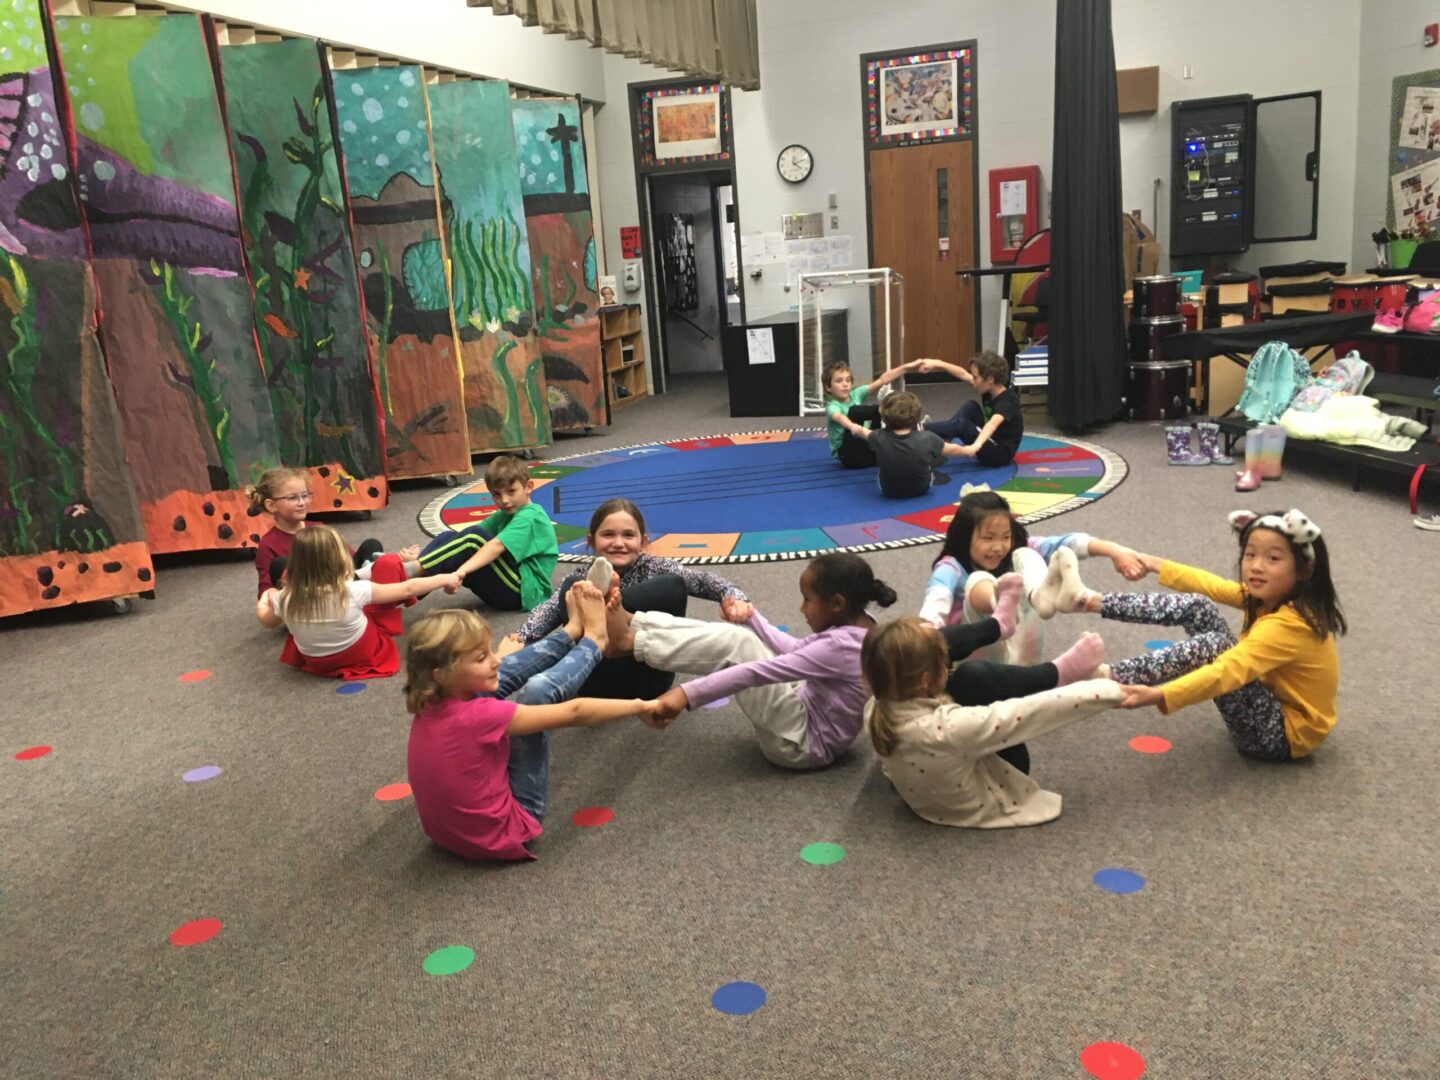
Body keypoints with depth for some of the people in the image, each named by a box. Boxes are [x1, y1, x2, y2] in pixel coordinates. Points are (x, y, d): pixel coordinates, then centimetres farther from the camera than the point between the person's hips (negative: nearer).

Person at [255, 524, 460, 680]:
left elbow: (267, 620, 3)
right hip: (365, 655, -3)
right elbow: (406, 589, -18)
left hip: (315, 662, 4)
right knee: (388, 563, -4)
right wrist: (443, 579, -2)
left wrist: (265, 600, 25)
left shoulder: (286, 599, -22)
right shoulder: (352, 592, -31)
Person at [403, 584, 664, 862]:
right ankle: (594, 639, 13)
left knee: (498, 681, 4)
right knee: (538, 689, -14)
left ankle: (574, 631, 21)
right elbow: (574, 712, -23)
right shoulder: (477, 716, -32)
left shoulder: (429, 704, -10)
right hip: (502, 834, -7)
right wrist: (639, 706, -12)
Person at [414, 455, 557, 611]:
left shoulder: (529, 517, -12)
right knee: (448, 538, -4)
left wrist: (462, 570, -41)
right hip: (508, 588, 9)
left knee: (474, 538, -26)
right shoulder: (505, 515, 18)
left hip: (522, 591, -9)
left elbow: (496, 546, -29)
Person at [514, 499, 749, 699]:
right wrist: (521, 638, -35)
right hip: (598, 685, 0)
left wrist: (732, 595, -34)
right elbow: (550, 609, -13)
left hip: (646, 681, 0)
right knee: (571, 586, -17)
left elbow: (702, 580, -11)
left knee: (673, 584, -15)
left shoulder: (654, 568, 5)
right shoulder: (583, 579, 6)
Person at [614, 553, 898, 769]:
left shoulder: (840, 647, -28)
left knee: (734, 642, -19)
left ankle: (632, 642, -12)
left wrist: (688, 694, -32)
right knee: (732, 635, 3)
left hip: (802, 741, -9)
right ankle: (632, 623, 4)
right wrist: (752, 618, 4)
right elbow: (795, 650, 14)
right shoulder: (855, 627, 0)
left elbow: (758, 673, -32)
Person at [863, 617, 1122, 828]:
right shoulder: (948, 728, -43)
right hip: (985, 802, -6)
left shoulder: (876, 713, -23)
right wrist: (1106, 691, -24)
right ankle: (1059, 673, 9)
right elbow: (1027, 712, -34)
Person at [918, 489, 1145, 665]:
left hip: (1023, 654, 4)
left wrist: (1112, 550, -31)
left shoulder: (1017, 549, 3)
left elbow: (1063, 543, -13)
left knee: (1024, 555, -12)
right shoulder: (952, 568, -11)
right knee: (978, 580, -30)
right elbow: (936, 599, -33)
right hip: (980, 660, -4)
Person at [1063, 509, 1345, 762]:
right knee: (1197, 607, -2)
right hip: (1271, 700, 9)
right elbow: (1216, 586, 10)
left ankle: (1109, 678, -33)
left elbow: (1227, 672, -43)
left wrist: (1158, 695, -54)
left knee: (1212, 646, -31)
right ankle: (1097, 601, -4)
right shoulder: (1272, 595, -5)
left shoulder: (1288, 625, -30)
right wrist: (1158, 566, 14)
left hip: (1285, 734, -9)